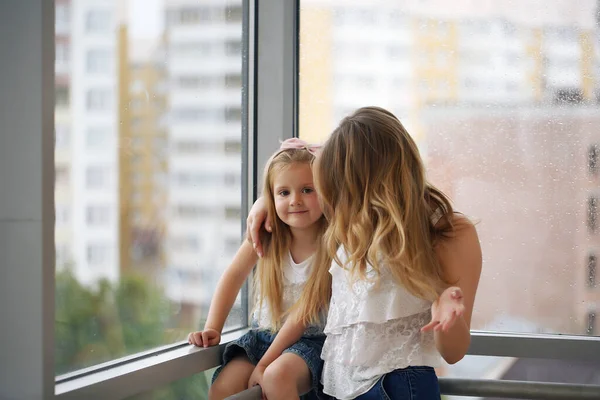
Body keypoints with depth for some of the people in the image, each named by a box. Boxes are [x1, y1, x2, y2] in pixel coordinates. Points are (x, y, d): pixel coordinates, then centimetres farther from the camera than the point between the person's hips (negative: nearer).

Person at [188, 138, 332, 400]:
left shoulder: (330, 246, -16)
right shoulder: (265, 234, -4)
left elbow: (305, 314, -18)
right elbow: (234, 275, 4)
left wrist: (265, 364, -19)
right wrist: (212, 328, -5)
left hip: (308, 341, -4)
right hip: (263, 334, 4)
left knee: (277, 376, -33)